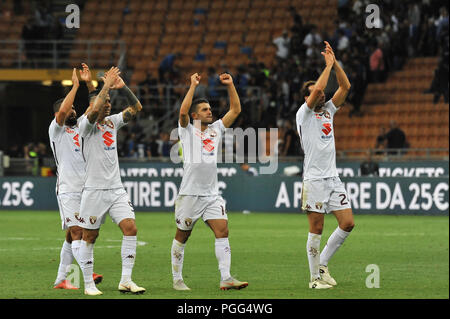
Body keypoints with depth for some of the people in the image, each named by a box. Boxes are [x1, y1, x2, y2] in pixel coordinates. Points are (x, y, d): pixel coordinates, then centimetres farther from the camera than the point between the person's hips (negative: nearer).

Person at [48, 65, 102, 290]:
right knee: (76, 232, -16)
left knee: (72, 235, 8)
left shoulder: (79, 125, 19)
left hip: (85, 187, 7)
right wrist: (75, 86, -13)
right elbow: (62, 111, -19)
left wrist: (89, 83, 5)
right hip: (68, 189, -7)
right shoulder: (56, 129, 0)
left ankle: (60, 280, 13)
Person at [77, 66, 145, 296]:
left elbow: (136, 107, 11)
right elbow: (94, 110, -28)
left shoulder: (113, 122, 12)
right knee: (90, 236, 2)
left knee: (130, 228, -8)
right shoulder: (87, 124, -7)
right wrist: (107, 85, -21)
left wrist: (122, 87, -2)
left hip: (116, 189, 6)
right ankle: (89, 284, 11)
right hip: (94, 190, -6)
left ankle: (126, 280, -7)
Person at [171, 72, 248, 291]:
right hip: (190, 193, -4)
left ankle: (225, 278, -14)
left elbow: (235, 110, 15)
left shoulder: (216, 129, 15)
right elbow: (183, 111, -18)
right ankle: (177, 279, 14)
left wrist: (230, 85, 7)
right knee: (182, 236, 4)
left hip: (212, 195, 4)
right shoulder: (187, 131, 1)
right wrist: (193, 86, -15)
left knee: (222, 231, -9)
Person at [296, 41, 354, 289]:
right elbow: (319, 88, -19)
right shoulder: (304, 113, -3)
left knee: (347, 224, 0)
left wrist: (335, 62, -1)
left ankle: (323, 263, 15)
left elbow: (345, 86, 8)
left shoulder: (328, 110, 15)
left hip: (333, 178, 6)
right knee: (316, 229, -4)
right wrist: (328, 65, -10)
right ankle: (315, 277, 3)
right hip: (314, 180, -6)